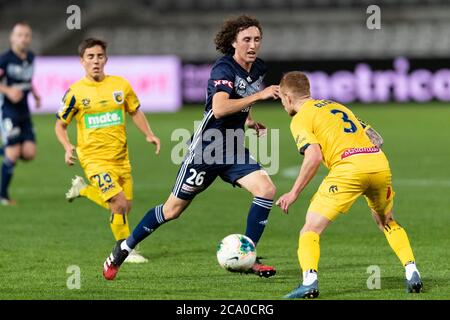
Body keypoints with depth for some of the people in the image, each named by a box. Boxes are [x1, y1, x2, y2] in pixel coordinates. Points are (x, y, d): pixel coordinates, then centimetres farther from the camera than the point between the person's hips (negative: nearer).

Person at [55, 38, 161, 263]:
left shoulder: (120, 85, 2)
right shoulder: (75, 92, -6)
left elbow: (134, 111, 16)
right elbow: (60, 125, 3)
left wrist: (149, 134, 1)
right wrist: (67, 147, -15)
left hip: (120, 157, 5)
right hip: (94, 158, -5)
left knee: (124, 207, 13)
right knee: (120, 204, -18)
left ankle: (83, 189, 36)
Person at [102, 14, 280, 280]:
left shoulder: (258, 69, 5)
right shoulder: (224, 69, -19)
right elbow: (219, 108, -36)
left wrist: (248, 121, 11)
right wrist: (258, 96, -37)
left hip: (234, 149, 7)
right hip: (206, 148, -7)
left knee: (267, 189, -15)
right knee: (173, 209, 2)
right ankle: (124, 248, 22)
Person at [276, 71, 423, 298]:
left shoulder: (300, 119, 9)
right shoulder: (337, 106, 30)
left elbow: (314, 156, -8)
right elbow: (376, 139, 26)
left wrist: (294, 193, -2)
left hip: (347, 168, -6)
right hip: (379, 162, 6)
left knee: (311, 230, 2)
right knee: (386, 223, 29)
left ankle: (310, 281, -20)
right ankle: (412, 272, 12)